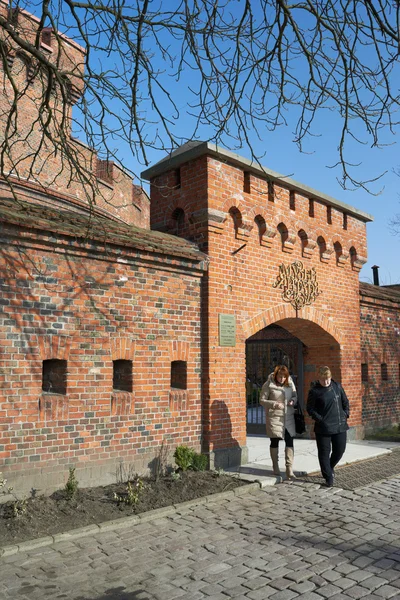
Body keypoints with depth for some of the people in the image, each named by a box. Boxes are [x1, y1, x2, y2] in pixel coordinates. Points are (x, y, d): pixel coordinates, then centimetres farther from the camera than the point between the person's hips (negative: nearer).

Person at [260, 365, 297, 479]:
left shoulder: (290, 383, 3)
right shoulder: (268, 385, -9)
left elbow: (295, 396, 14)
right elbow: (262, 400, -6)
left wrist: (293, 401, -9)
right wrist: (274, 404, -21)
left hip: (288, 417, 3)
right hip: (274, 417, -3)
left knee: (289, 442, -2)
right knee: (275, 442, 9)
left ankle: (289, 469, 4)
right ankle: (276, 467, 25)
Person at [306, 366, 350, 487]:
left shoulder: (337, 386, 4)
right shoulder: (314, 391, -7)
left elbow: (345, 402, 14)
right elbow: (310, 409, -3)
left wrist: (346, 415, 4)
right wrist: (320, 419, -11)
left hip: (340, 425, 4)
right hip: (323, 427, -4)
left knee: (339, 450, 11)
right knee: (324, 452, 2)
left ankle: (330, 467, 38)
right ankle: (328, 476, 15)